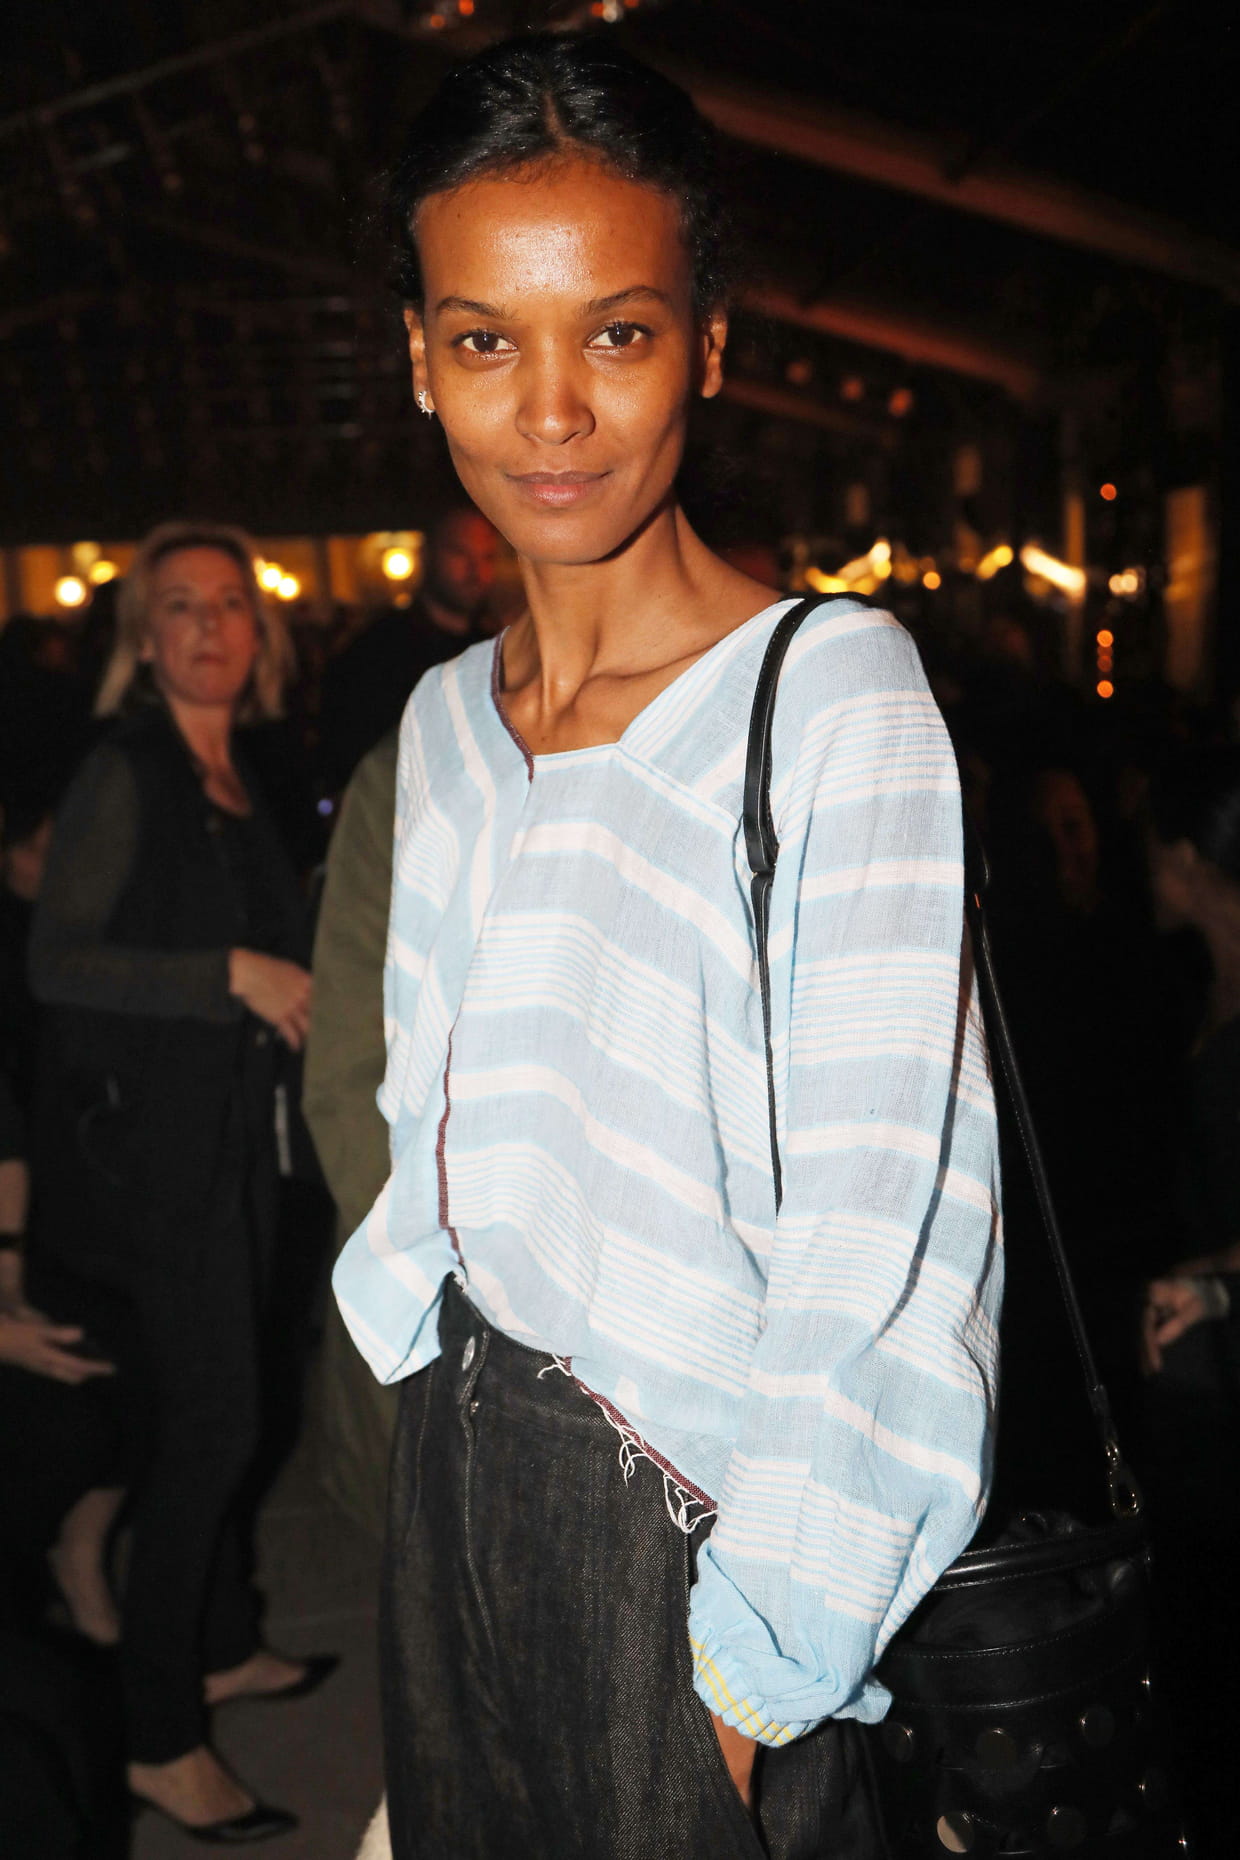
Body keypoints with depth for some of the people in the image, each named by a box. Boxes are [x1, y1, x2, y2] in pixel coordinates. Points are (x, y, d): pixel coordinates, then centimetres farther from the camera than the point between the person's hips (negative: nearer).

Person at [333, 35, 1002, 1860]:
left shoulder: (835, 686, -16)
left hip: (701, 1498, -6)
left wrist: (763, 1659, -16)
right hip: (462, 1466, 6)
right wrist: (440, 1450, 12)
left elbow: (873, 1223, -17)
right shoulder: (446, 718, 5)